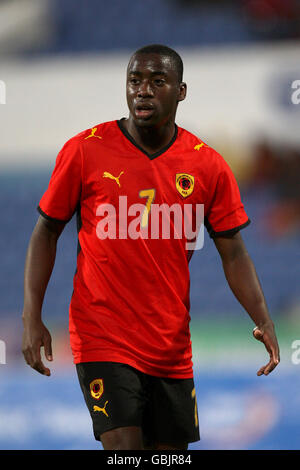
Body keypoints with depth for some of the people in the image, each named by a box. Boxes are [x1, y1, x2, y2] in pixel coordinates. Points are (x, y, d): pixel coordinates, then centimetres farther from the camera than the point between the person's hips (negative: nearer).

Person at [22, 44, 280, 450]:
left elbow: (233, 253, 5)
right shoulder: (85, 151, -5)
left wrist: (263, 321, -9)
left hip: (172, 349, 4)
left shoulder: (208, 166, 1)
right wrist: (32, 318, -6)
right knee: (124, 447, -17)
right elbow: (46, 233, 2)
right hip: (104, 338, -3)